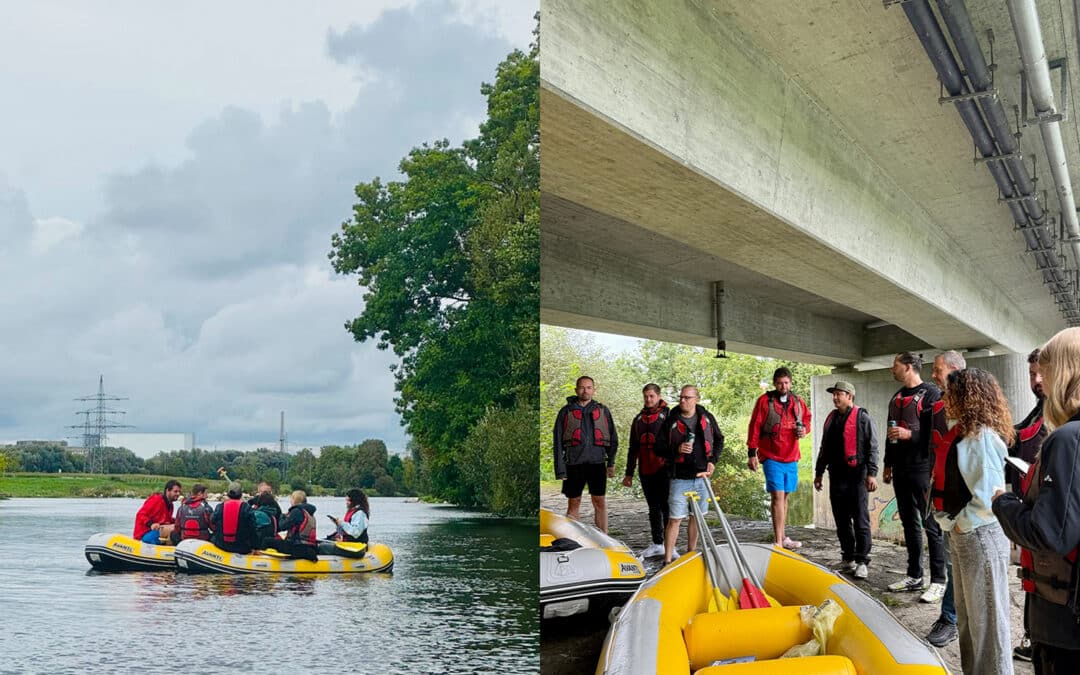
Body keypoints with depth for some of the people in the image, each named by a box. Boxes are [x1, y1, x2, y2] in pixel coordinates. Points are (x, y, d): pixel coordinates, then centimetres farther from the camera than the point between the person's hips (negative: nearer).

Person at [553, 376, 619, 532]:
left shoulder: (603, 410, 12)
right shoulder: (566, 411, 8)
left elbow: (613, 438, 15)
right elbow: (558, 441, 6)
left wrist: (611, 463, 7)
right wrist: (560, 469, -2)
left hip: (597, 462, 1)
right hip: (574, 464, 0)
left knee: (600, 503, 0)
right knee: (573, 504, 5)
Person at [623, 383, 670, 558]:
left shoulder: (668, 415, -1)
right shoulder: (638, 419, 15)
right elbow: (633, 448, 19)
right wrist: (629, 473, 17)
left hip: (664, 469, -5)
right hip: (646, 471, 5)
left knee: (666, 506, -6)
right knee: (653, 508, 11)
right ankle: (657, 544, 18)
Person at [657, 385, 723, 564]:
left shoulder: (707, 418, 4)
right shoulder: (671, 421, -4)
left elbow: (719, 440, 16)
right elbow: (659, 448, -1)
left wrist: (713, 461, 3)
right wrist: (677, 450, -19)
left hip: (702, 476, 3)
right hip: (680, 478, -3)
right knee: (675, 519, -5)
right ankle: (667, 560, -1)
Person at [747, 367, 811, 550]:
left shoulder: (798, 402, 9)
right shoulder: (764, 401, -5)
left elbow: (807, 417, 26)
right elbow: (754, 428, -5)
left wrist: (804, 428, 2)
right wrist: (752, 454, -8)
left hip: (791, 458, 5)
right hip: (771, 457, -5)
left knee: (784, 496, 13)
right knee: (777, 496, -11)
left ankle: (782, 538, 22)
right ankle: (778, 541, -11)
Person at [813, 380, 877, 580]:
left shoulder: (862, 417, -4)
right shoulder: (831, 418, 16)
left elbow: (872, 447, -8)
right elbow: (825, 448, 23)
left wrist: (871, 473, -15)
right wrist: (819, 472, 22)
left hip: (856, 476, -7)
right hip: (837, 477, 7)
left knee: (860, 521, -3)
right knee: (841, 521, 10)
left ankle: (862, 561, 2)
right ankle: (848, 559, 19)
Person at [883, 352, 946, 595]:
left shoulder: (930, 393, -8)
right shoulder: (897, 397, 17)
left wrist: (910, 434, -21)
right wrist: (888, 465, 21)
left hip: (923, 470, -8)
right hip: (901, 470, 8)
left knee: (931, 524, -4)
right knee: (909, 523, 12)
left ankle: (939, 579, 1)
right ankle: (915, 576, 20)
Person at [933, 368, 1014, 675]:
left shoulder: (983, 436, -19)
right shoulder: (964, 432, 11)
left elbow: (988, 497, -24)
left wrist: (959, 524, -14)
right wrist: (949, 523, 7)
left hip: (980, 536, -10)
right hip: (961, 534, 10)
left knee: (985, 617, 3)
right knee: (966, 615, 20)